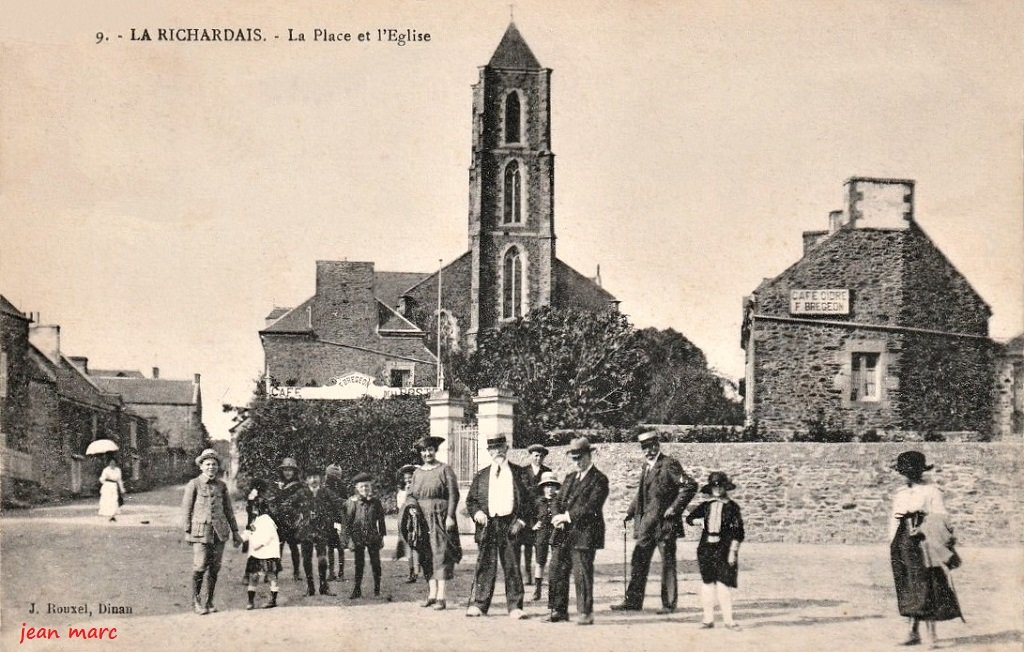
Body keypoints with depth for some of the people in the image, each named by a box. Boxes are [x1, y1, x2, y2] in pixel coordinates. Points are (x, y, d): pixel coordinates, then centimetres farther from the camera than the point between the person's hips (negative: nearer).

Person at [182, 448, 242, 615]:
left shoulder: (221, 485, 10)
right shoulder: (193, 484, -1)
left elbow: (228, 510, 15)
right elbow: (186, 509, 0)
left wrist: (235, 532, 14)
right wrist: (187, 532, -4)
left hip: (219, 531, 4)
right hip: (201, 531, -4)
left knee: (214, 568, 5)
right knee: (200, 568, -8)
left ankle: (209, 601, 16)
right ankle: (195, 602, 7)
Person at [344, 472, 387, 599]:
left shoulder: (375, 501, 2)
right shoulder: (352, 501, -2)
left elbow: (381, 519, 8)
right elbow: (348, 520, -2)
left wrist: (382, 536, 6)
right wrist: (350, 538, -6)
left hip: (373, 537, 1)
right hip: (358, 537, -1)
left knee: (375, 563, 4)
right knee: (359, 564, 3)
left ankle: (377, 590, 14)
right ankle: (357, 590, 10)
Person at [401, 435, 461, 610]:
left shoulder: (445, 470, -2)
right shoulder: (417, 473, 14)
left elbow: (453, 494, -7)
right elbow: (411, 495, 14)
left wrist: (450, 516, -15)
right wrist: (411, 507, -7)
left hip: (440, 517, -5)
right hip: (422, 518, 5)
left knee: (440, 554, -9)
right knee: (427, 556, 5)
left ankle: (442, 596, -10)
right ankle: (432, 593, 9)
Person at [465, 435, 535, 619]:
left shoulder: (519, 473, 8)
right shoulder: (481, 475, 13)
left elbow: (529, 499, 6)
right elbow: (470, 500, 14)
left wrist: (522, 520, -5)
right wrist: (477, 512, -6)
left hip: (511, 526, -1)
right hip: (487, 526, 1)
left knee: (512, 567, 1)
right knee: (485, 566, 2)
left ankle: (515, 607, 6)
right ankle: (479, 604, 8)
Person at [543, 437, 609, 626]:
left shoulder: (599, 479, -4)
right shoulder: (569, 478, 21)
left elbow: (591, 508, -14)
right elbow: (557, 502, 16)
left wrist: (568, 516, -16)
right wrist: (557, 517, -5)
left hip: (584, 534, -7)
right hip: (563, 534, 7)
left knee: (582, 574, -5)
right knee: (557, 572, 6)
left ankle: (586, 613, 3)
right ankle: (559, 610, 14)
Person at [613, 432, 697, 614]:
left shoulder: (669, 464, -10)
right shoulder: (646, 466, 15)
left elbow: (690, 485, -16)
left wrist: (674, 508, -17)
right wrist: (630, 513, 15)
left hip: (664, 523, -8)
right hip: (646, 523, 8)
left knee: (668, 564, 1)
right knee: (638, 562, 8)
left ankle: (669, 604, 8)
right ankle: (633, 601, 14)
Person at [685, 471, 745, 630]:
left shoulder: (732, 507, 0)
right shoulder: (706, 506, 10)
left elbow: (738, 532, -2)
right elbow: (690, 517, 15)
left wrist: (733, 551, -7)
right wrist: (693, 520, -8)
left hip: (724, 548, -3)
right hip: (706, 547, 3)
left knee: (722, 584, -9)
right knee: (707, 583, 4)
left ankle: (728, 620, -1)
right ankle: (708, 618, 11)